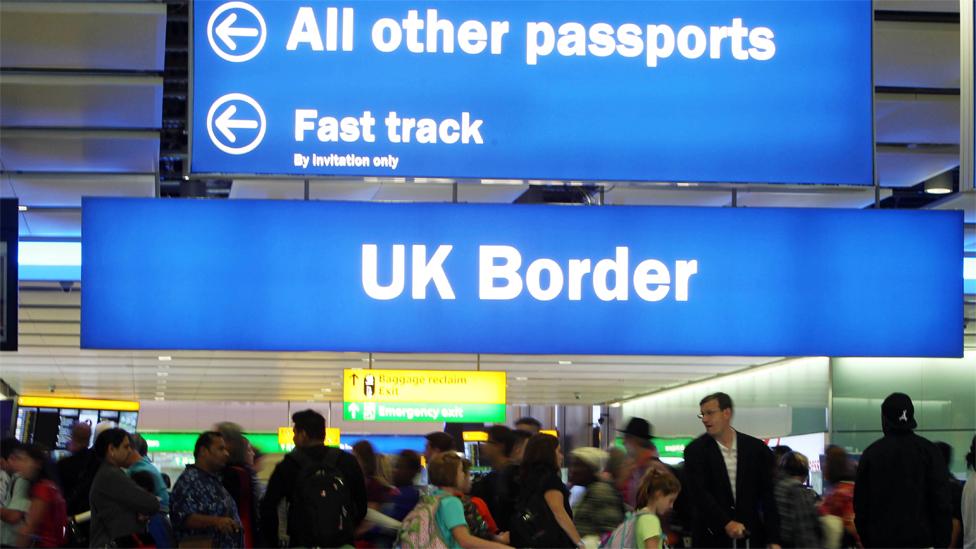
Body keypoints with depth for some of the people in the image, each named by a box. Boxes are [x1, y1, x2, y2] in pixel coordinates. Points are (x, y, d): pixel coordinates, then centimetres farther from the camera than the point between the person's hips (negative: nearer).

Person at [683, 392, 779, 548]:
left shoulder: (757, 448, 5)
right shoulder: (695, 451, 0)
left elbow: (768, 495, 4)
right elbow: (698, 493, -10)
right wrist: (726, 523, -22)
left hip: (750, 535, 1)